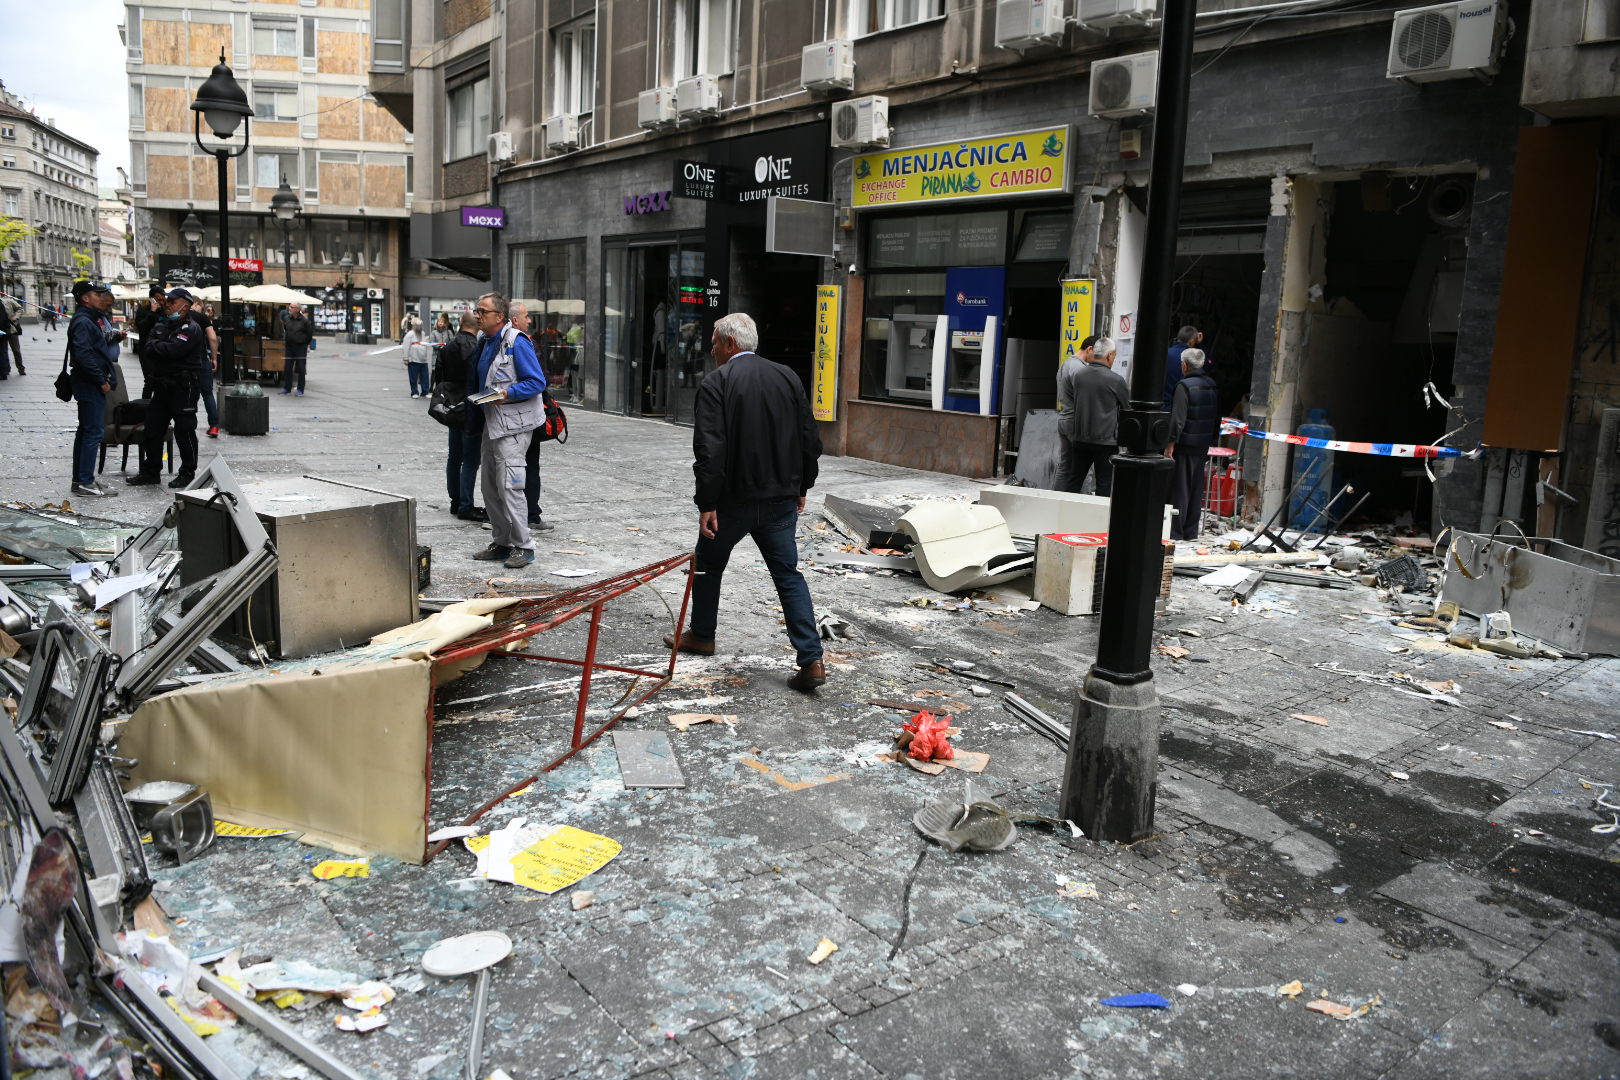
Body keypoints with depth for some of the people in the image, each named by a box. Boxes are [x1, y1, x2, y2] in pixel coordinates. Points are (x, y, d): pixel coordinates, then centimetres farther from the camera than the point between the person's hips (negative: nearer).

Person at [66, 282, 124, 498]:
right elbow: (83, 354, -24)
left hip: (92, 384, 11)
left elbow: (100, 344, 26)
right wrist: (101, 380, -20)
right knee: (93, 432, -9)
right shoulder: (83, 321, -14)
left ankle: (80, 480, 22)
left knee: (85, 431, 14)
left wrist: (116, 336, 9)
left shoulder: (95, 318, 17)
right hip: (90, 384, -11)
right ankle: (85, 482, -7)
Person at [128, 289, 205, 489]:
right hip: (162, 386, 8)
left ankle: (188, 473, 8)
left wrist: (155, 345, -4)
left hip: (183, 388, -8)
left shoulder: (191, 329, -9)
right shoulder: (162, 326, 17)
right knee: (153, 428, 10)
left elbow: (172, 350, -21)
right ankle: (150, 471, 19)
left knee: (184, 430, -2)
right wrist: (161, 346, -12)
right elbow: (148, 348, 6)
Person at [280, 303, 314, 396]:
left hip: (301, 347, -4)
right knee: (287, 368, 6)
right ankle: (287, 388, 14)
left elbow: (310, 334, 1)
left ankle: (300, 390, 6)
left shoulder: (304, 320, -8)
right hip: (289, 346, 4)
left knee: (301, 369, -1)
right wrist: (285, 338, 20)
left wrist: (305, 344, 6)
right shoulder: (286, 318, 4)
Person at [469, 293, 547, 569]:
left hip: (513, 425, -9)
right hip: (491, 422, 9)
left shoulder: (517, 342, -14)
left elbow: (537, 382, -17)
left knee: (508, 485, -12)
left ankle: (523, 546, -4)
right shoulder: (484, 341, 12)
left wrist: (507, 394, -26)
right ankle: (502, 543, 23)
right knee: (490, 487, 12)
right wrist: (477, 399, 12)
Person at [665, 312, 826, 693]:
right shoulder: (787, 376, 4)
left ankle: (701, 635, 37)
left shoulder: (715, 383, -11)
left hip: (733, 498, -4)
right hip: (781, 498, 4)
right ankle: (812, 660, -2)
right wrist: (801, 487, 17)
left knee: (708, 565, 19)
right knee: (788, 575, 7)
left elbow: (709, 450, -19)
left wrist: (706, 504, -14)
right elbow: (810, 439, 7)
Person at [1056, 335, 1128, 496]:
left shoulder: (1079, 374, 0)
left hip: (1080, 438, 5)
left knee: (1073, 481, 12)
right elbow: (1128, 406, 1)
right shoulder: (1116, 380, -13)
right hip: (1106, 440, -5)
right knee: (1105, 484, 2)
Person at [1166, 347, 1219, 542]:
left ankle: (1175, 532, -2)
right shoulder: (1212, 386, 10)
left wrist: (1171, 443, -16)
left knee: (1179, 489, -3)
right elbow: (1217, 418, 16)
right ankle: (1191, 532, 17)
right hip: (1203, 445, 7)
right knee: (1196, 489, 12)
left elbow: (1178, 418, -19)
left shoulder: (1184, 386, -14)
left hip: (1185, 445, -7)